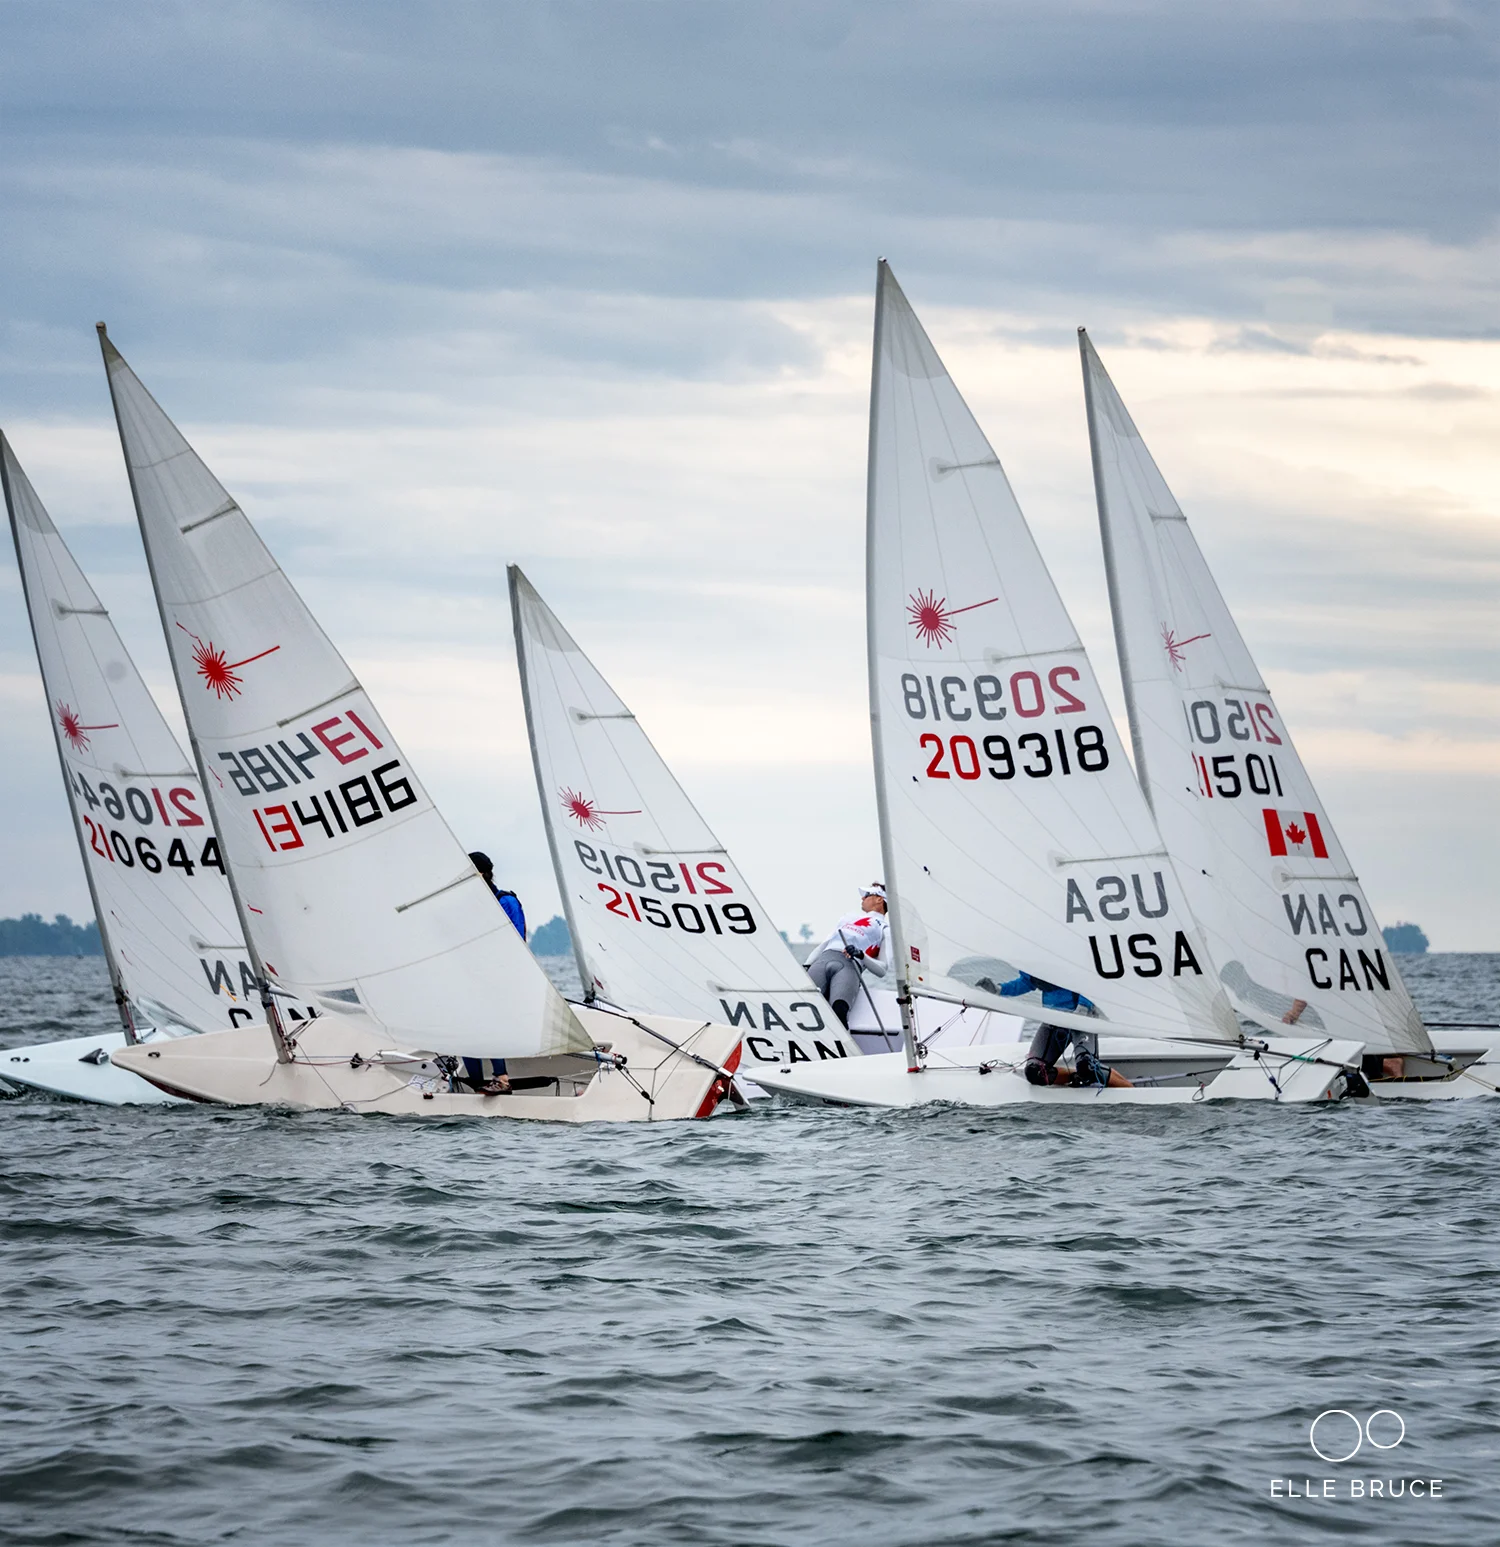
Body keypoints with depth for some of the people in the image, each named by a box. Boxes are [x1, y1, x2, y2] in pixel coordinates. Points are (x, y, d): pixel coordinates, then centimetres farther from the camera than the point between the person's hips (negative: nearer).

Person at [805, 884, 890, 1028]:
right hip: (822, 960, 5)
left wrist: (861, 955, -9)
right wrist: (806, 967, 16)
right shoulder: (849, 917, 40)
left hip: (850, 966, -5)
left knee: (839, 1008, -37)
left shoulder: (884, 929, 23)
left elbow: (881, 970, 10)